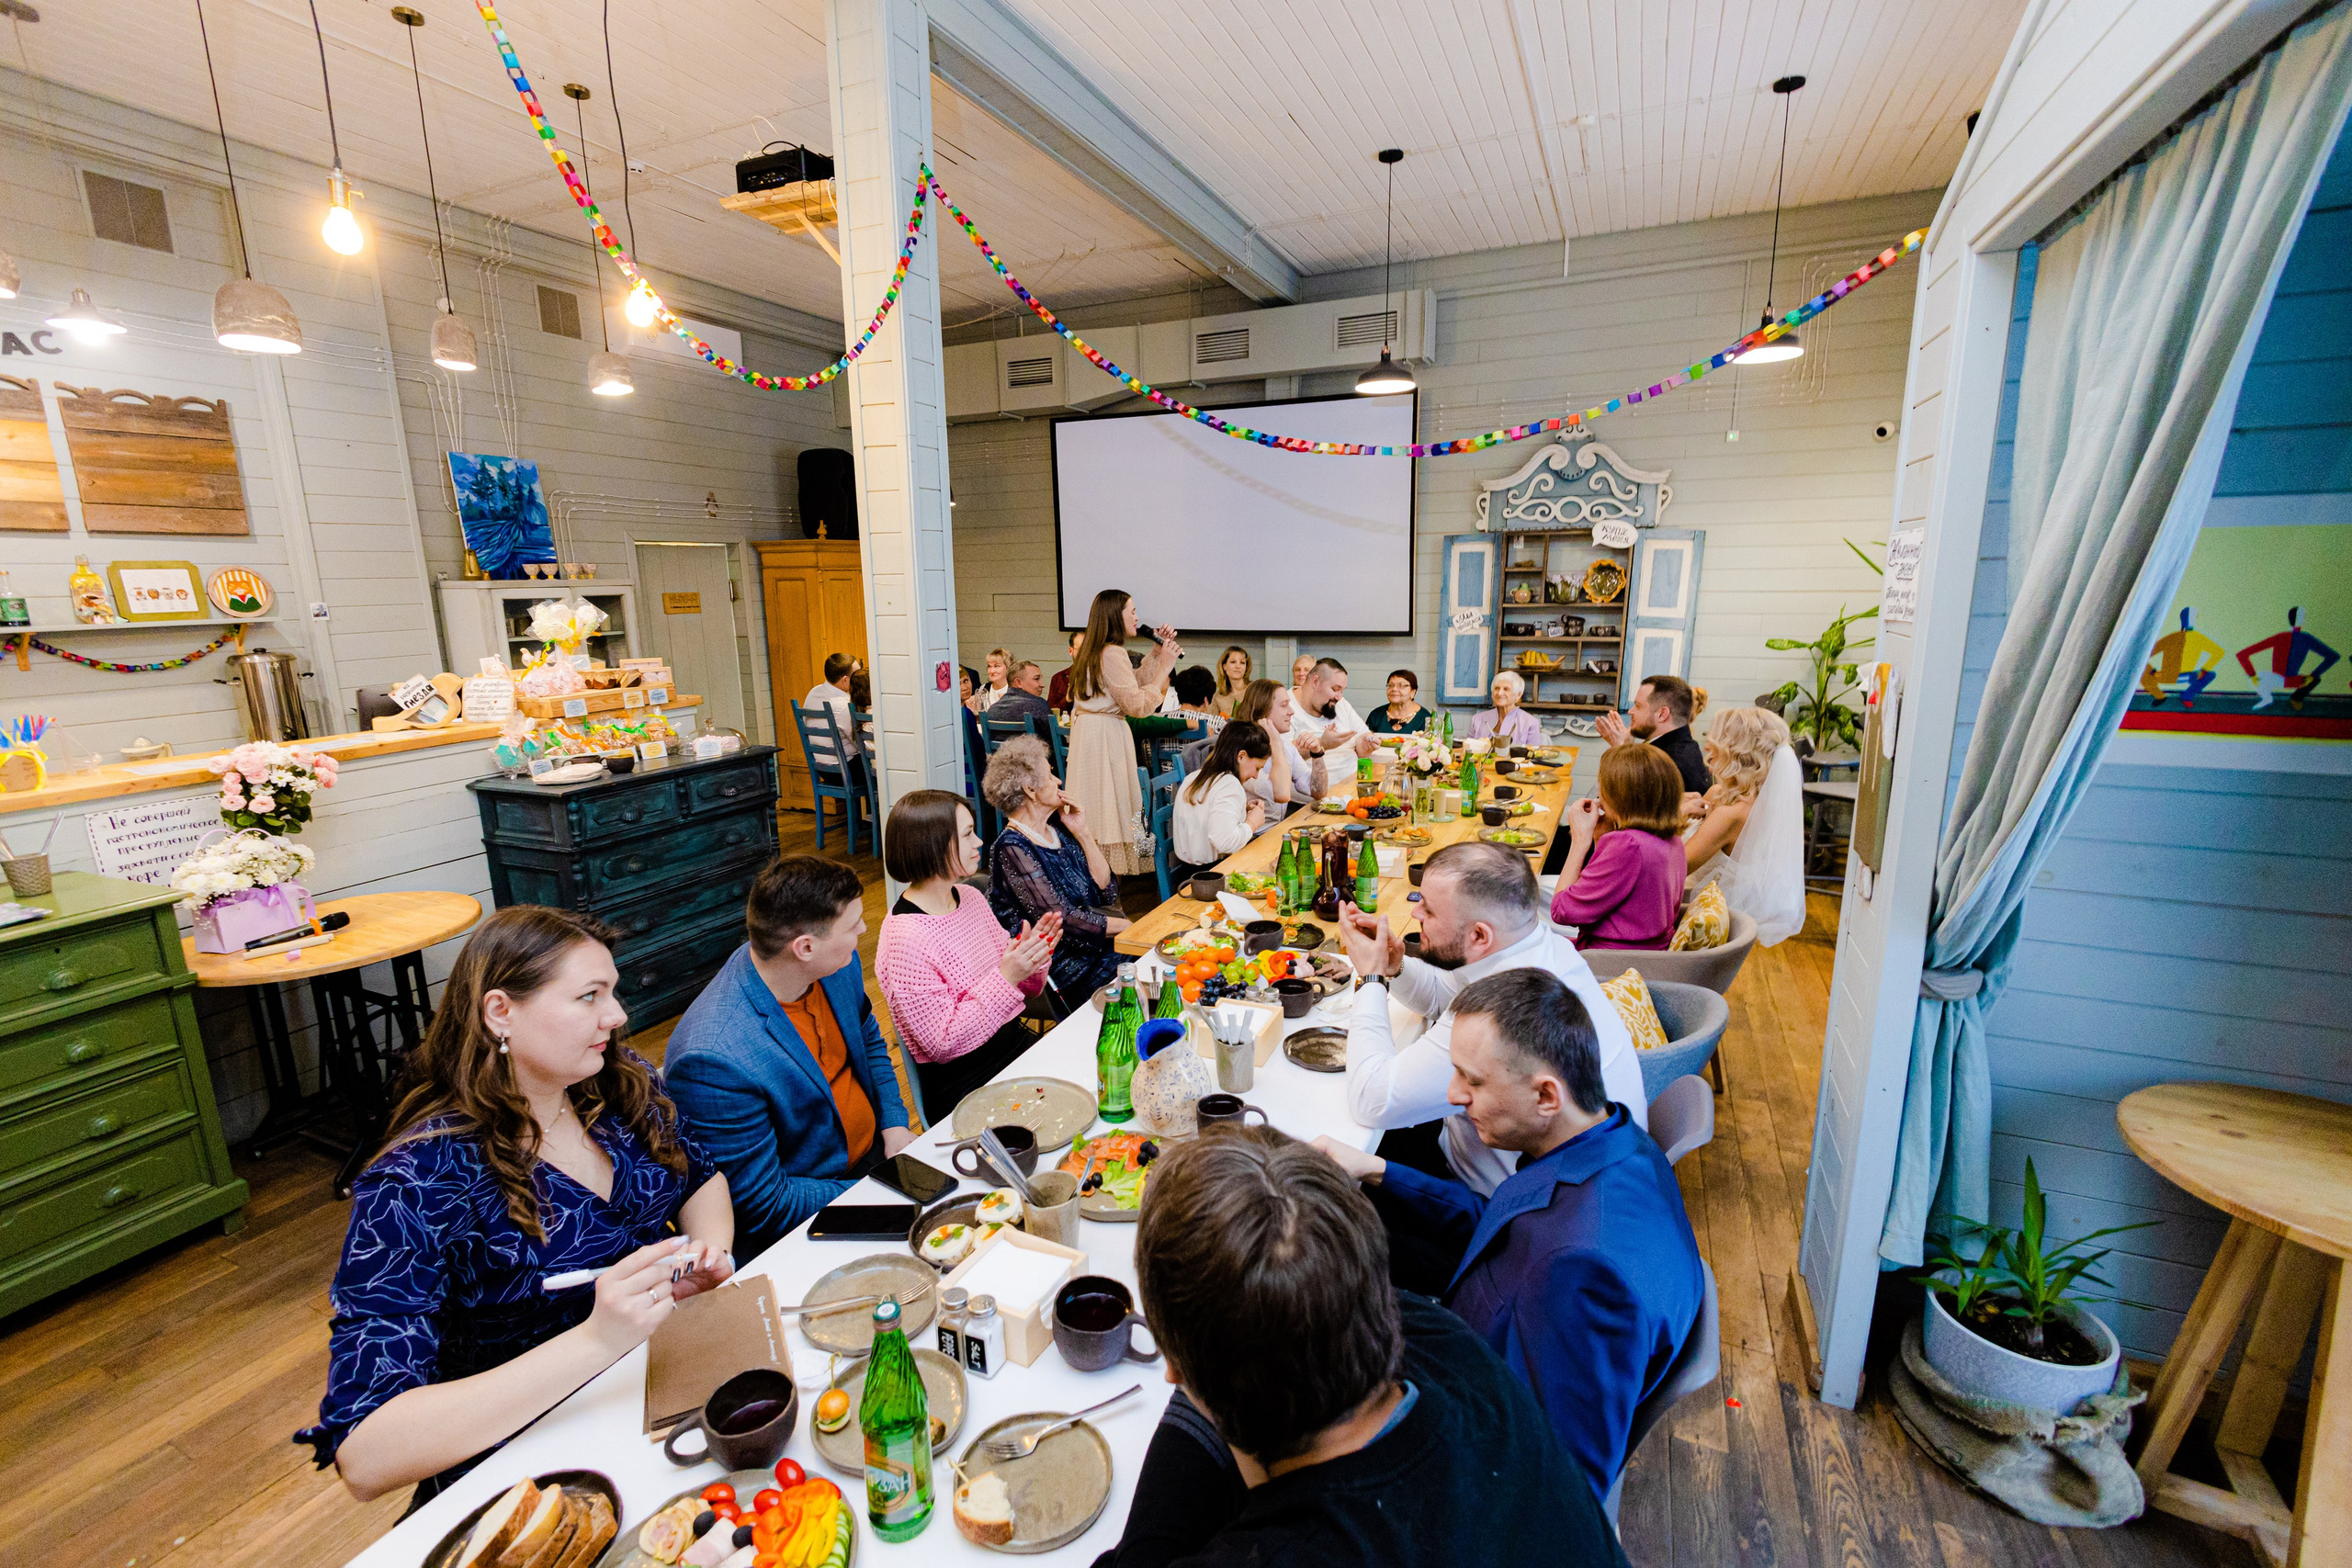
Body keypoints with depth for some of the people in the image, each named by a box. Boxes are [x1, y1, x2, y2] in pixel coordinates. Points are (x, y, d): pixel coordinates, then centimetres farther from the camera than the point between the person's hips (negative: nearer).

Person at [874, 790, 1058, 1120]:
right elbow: (942, 1043, -18)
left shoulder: (971, 897, 4)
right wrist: (1006, 979, -24)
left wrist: (1032, 957, -9)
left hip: (1016, 1042, 7)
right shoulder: (905, 939, -19)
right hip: (963, 1085, -7)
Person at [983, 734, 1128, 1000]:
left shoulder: (1058, 828, 10)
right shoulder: (1014, 847, -13)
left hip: (1095, 945, 7)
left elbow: (1107, 892, 6)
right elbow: (1059, 918, -19)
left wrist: (1083, 832, -1)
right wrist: (1128, 926, -17)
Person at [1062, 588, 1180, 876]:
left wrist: (1158, 650, 16)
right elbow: (1139, 704, -19)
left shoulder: (1094, 651, 14)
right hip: (1106, 736, -10)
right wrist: (1164, 667, -12)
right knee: (1110, 802, -3)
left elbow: (1134, 682, 20)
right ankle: (1110, 875, 3)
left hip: (1087, 729, 10)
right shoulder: (1112, 653, -18)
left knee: (1095, 807, 12)